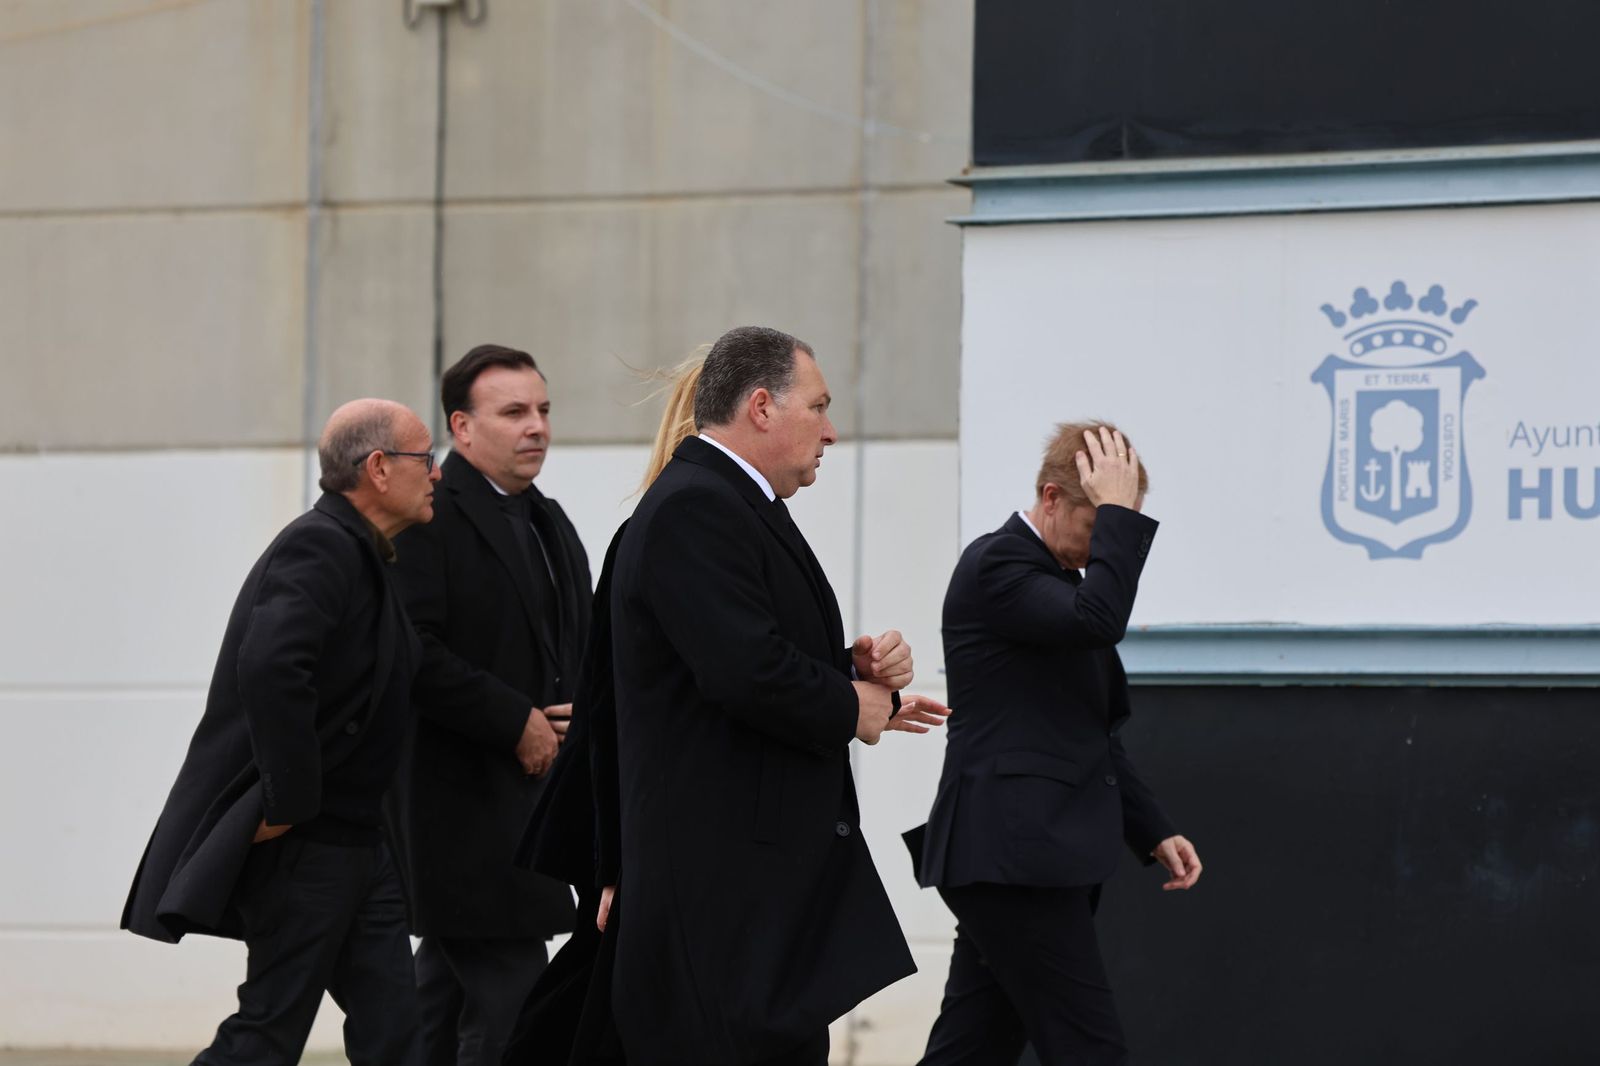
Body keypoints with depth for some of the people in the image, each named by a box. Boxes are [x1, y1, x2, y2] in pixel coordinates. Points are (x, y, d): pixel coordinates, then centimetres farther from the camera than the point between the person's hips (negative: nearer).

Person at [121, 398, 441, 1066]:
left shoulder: (359, 554, 15)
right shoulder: (321, 548, -17)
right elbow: (269, 668, -33)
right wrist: (290, 802, -26)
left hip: (353, 845, 10)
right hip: (302, 845, -10)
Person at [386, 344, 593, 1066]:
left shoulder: (550, 525, 18)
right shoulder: (428, 516, -11)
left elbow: (577, 649, 25)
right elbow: (414, 653, -20)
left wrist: (580, 714, 3)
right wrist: (518, 723, -17)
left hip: (527, 791, 9)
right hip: (459, 798, -9)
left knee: (447, 993, 13)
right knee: (508, 994, -13)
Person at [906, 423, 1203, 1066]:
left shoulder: (1060, 577, 19)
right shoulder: (996, 565, -9)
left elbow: (1093, 739, 25)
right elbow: (1099, 620, -28)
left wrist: (1154, 832, 17)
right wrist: (1118, 513, -18)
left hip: (1028, 859, 10)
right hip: (1011, 856, -10)